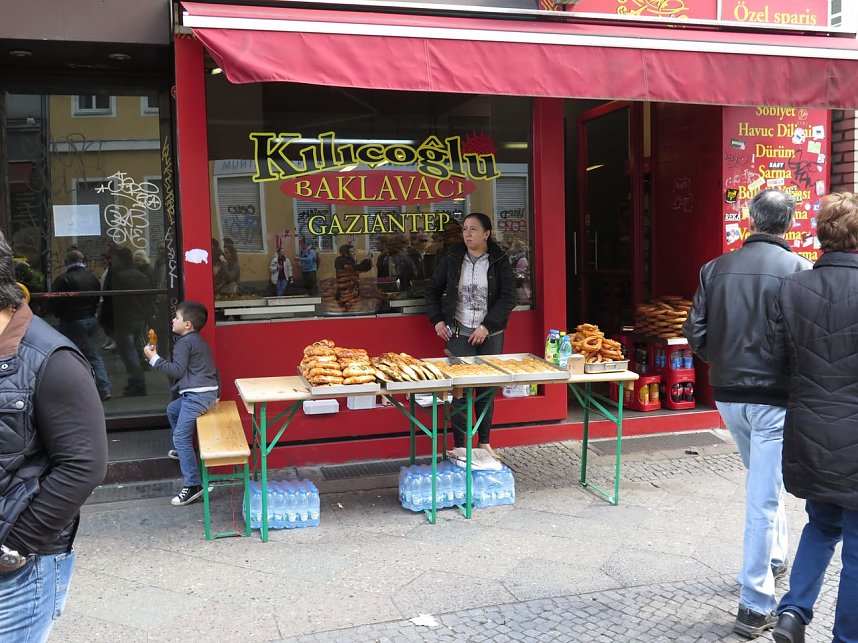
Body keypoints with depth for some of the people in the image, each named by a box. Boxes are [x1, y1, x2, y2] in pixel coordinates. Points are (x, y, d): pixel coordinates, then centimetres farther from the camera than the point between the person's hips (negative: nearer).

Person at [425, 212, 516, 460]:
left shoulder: (499, 261, -1)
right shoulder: (452, 258, 3)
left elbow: (508, 297, -5)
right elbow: (433, 289, 12)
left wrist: (487, 327, -13)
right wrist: (437, 320, 2)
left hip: (490, 335, 0)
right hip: (459, 334, 0)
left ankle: (484, 442, 21)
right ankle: (459, 446, 6)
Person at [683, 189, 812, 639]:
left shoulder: (717, 268, 0)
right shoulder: (800, 270, -11)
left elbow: (695, 332, -1)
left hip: (728, 395, 5)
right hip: (776, 397, -4)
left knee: (762, 480, 27)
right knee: (764, 496, 1)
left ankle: (774, 557, 43)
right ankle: (755, 605, 8)